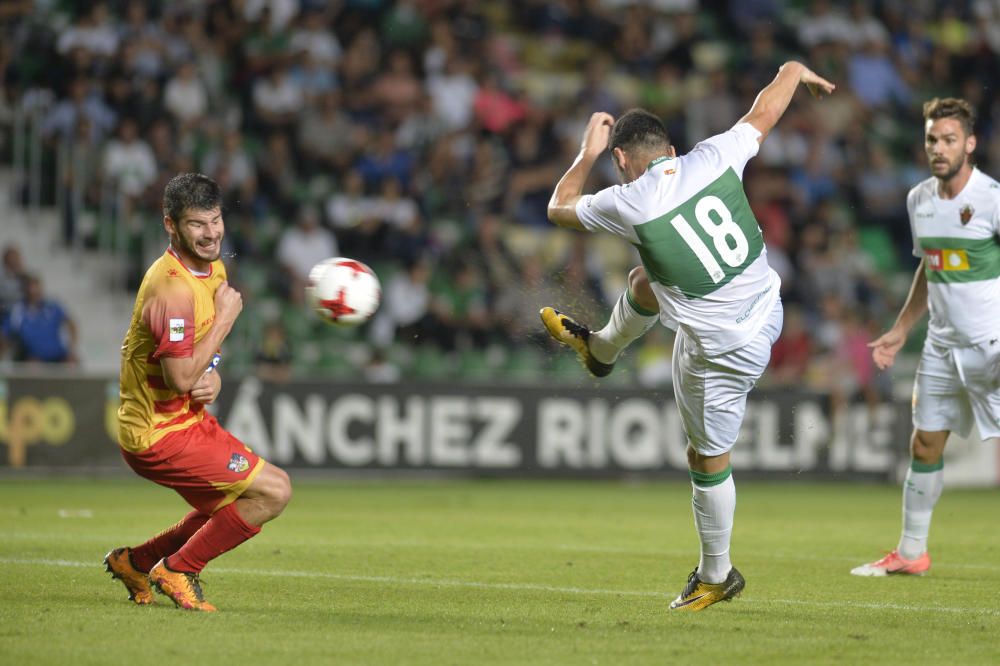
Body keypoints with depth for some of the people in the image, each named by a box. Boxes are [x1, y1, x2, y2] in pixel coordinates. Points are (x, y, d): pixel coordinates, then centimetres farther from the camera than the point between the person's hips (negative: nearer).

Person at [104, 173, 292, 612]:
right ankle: (178, 570, 1)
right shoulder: (172, 287, -25)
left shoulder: (213, 270, 7)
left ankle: (135, 562, 32)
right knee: (275, 491, -11)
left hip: (188, 420, 10)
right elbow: (181, 378, -26)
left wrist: (212, 379, -3)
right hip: (160, 435, -10)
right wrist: (226, 317, -19)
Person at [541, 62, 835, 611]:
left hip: (724, 349, -7)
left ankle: (716, 576, 29)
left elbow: (559, 208, 0)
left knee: (707, 457, 13)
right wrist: (796, 72, 30)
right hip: (765, 304, 7)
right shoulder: (714, 157, -9)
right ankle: (599, 350, 61)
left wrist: (588, 151, 15)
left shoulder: (630, 204, -21)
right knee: (645, 281, 29)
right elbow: (765, 111, 9)